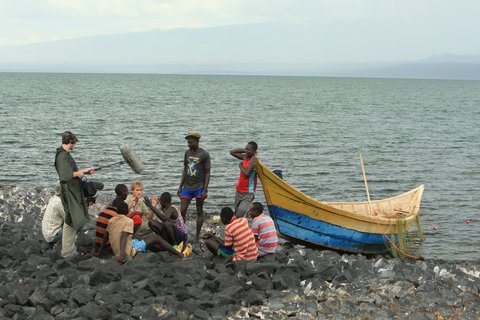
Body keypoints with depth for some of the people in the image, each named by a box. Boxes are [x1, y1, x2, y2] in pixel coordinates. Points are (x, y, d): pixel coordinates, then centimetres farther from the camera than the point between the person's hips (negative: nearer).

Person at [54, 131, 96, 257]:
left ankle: (71, 250, 22)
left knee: (74, 220, 15)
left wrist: (85, 171, 24)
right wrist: (78, 173, -13)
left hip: (74, 192, 10)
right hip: (69, 193, -10)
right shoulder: (62, 156, -17)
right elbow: (65, 176, -27)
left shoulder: (66, 154, 14)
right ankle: (67, 251, -1)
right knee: (71, 220, -7)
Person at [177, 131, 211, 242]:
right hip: (187, 187, 5)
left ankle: (197, 236, 11)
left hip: (199, 187, -4)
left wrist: (205, 190, -13)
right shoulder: (187, 153, 8)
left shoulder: (204, 155, -7)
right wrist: (180, 186, 12)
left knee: (199, 212, 4)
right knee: (182, 211, -2)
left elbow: (207, 173, -7)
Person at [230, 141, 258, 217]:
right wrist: (243, 150, 6)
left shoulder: (254, 159, -14)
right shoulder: (245, 157, 9)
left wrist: (240, 166, -4)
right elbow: (232, 152, 17)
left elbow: (247, 173, -23)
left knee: (240, 215, -22)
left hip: (248, 193, -9)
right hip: (239, 191, 9)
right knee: (236, 215, 9)